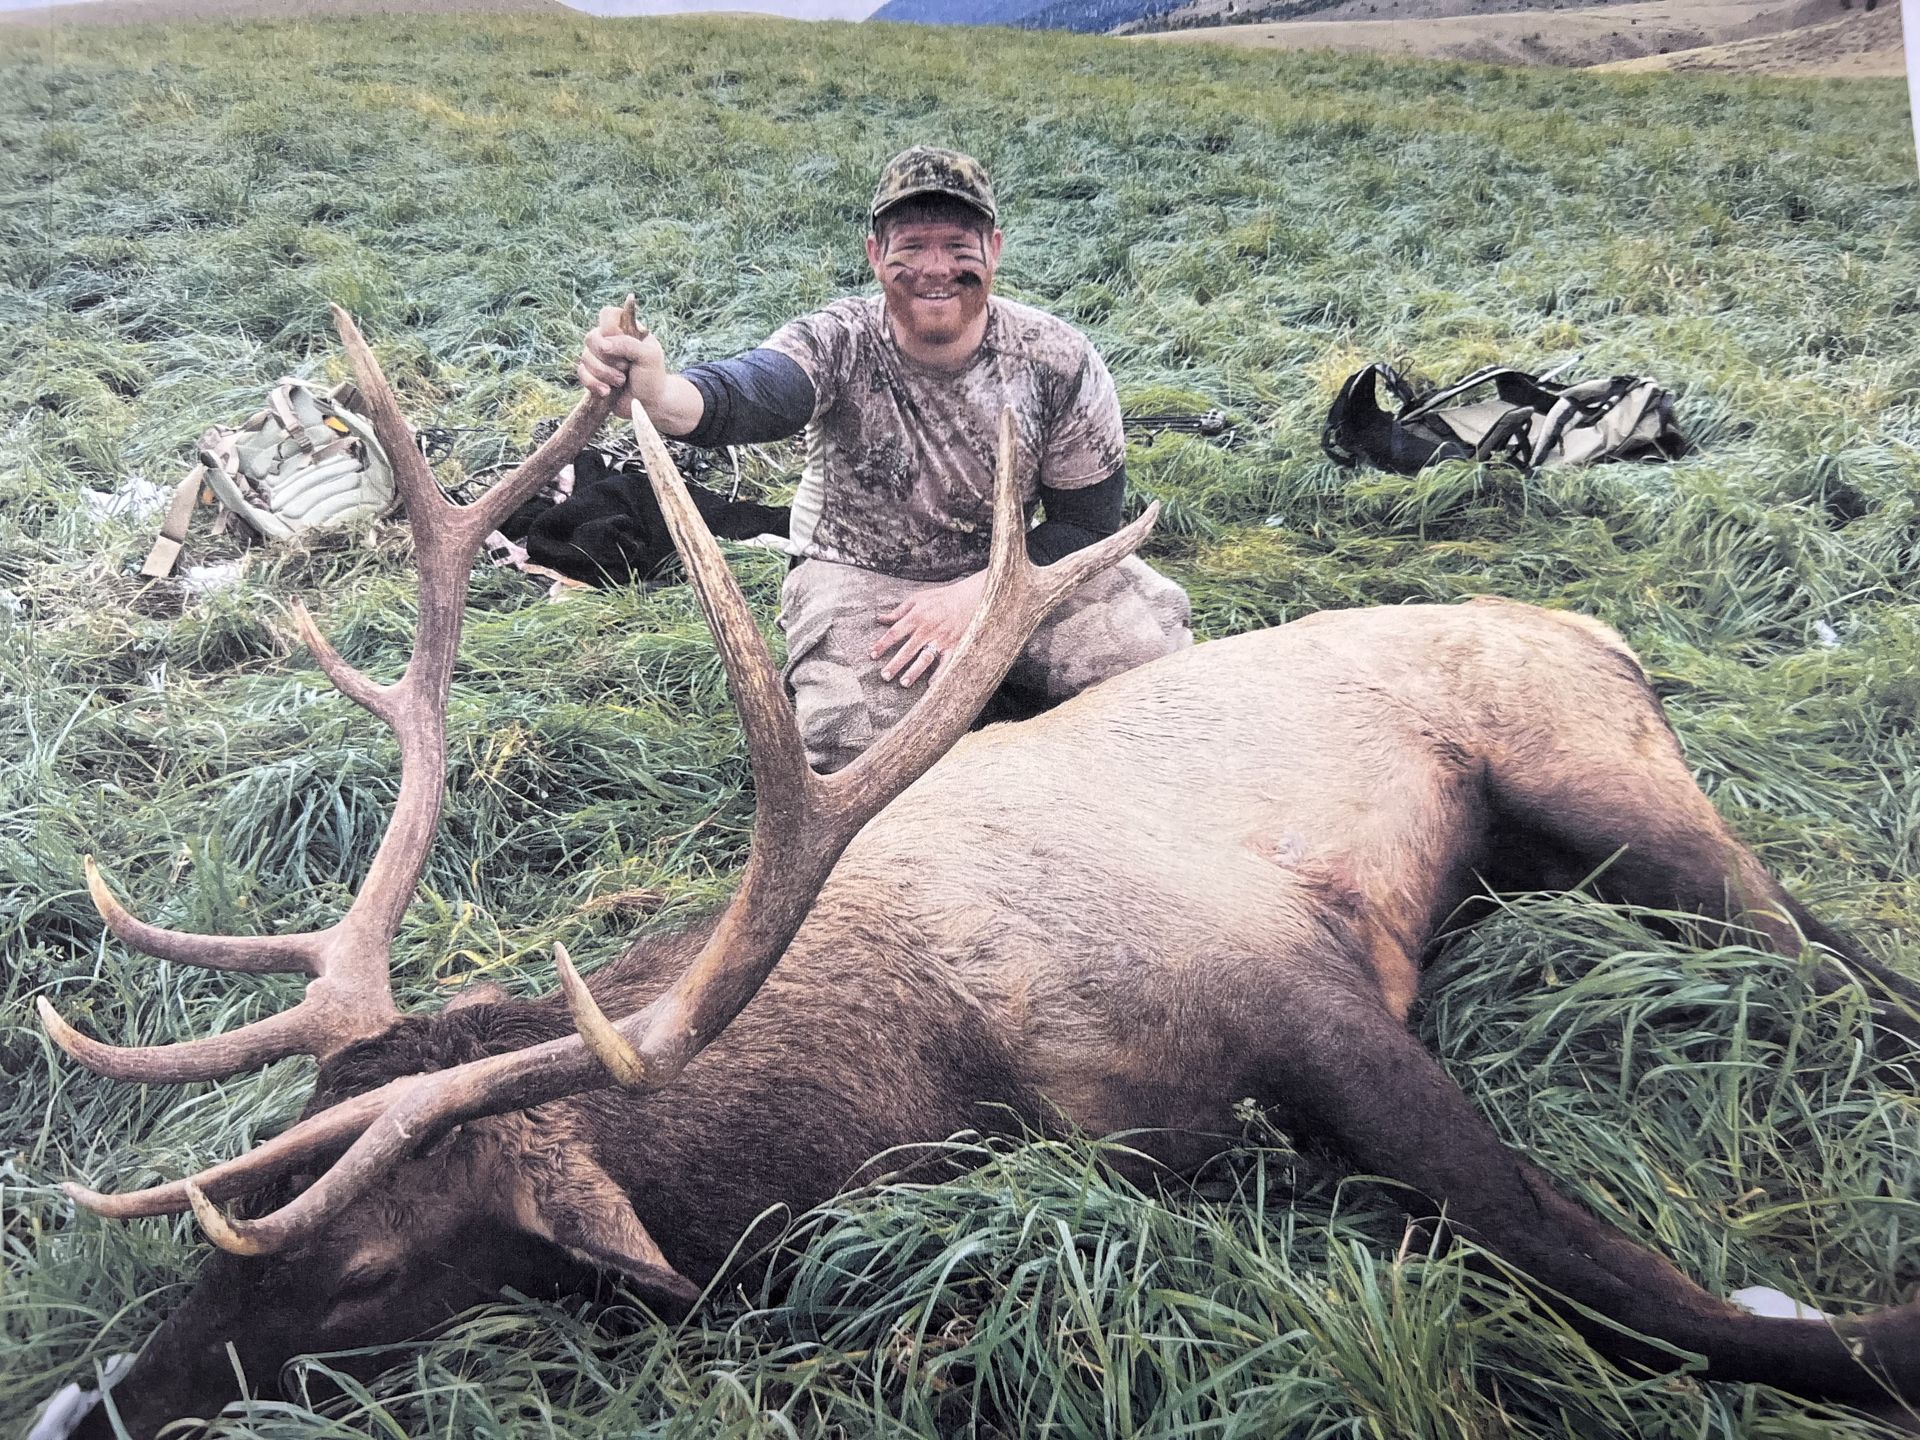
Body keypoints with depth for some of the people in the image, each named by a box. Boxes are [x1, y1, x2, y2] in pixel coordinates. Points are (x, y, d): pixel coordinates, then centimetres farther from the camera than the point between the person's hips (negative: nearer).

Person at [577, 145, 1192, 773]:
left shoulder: (1060, 362, -17)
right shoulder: (840, 343, -22)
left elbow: (1088, 518, -10)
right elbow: (752, 393, -46)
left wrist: (973, 594, -23)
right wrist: (659, 396, -70)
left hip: (1014, 571, 2)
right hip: (860, 577, -2)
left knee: (1158, 652, -15)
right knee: (846, 743, -26)